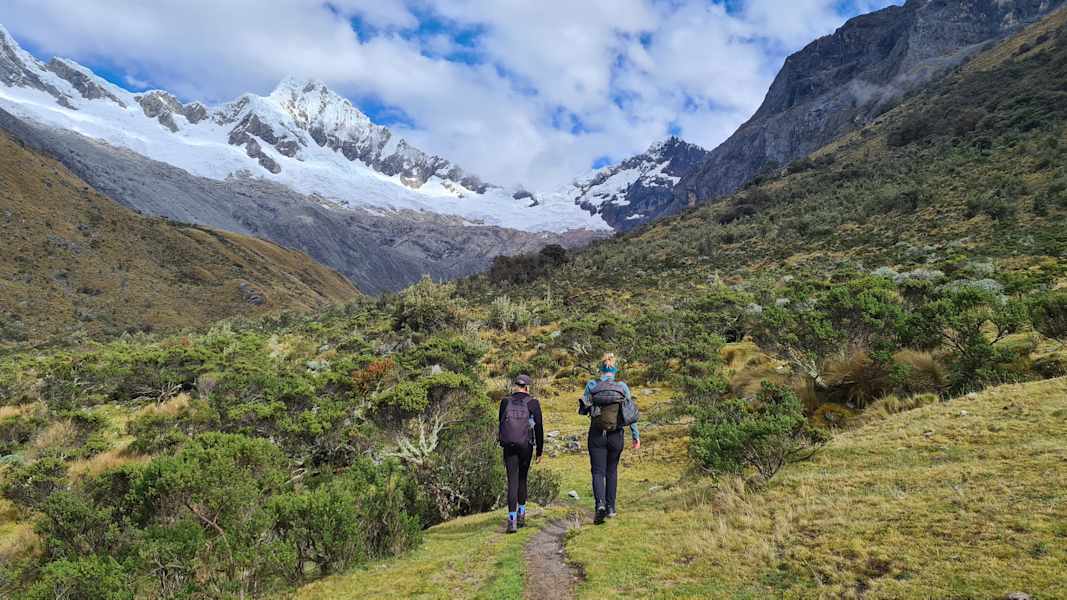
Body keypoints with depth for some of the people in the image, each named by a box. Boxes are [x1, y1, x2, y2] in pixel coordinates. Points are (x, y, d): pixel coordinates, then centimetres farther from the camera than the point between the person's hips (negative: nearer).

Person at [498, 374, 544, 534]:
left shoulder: (505, 401, 5)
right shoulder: (533, 402, 0)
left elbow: (501, 424, 9)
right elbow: (539, 428, -2)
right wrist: (540, 451, 5)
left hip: (508, 445, 1)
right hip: (526, 445, -1)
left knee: (512, 481, 0)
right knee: (522, 479, 18)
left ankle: (512, 520, -11)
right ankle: (521, 514, 20)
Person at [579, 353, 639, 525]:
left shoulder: (591, 385, -2)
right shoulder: (622, 386, 0)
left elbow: (582, 410, 2)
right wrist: (636, 436, 2)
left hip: (597, 434, -1)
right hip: (616, 435, 1)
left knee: (598, 472, 2)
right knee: (612, 471, 18)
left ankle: (600, 504, -20)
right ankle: (611, 508, 21)